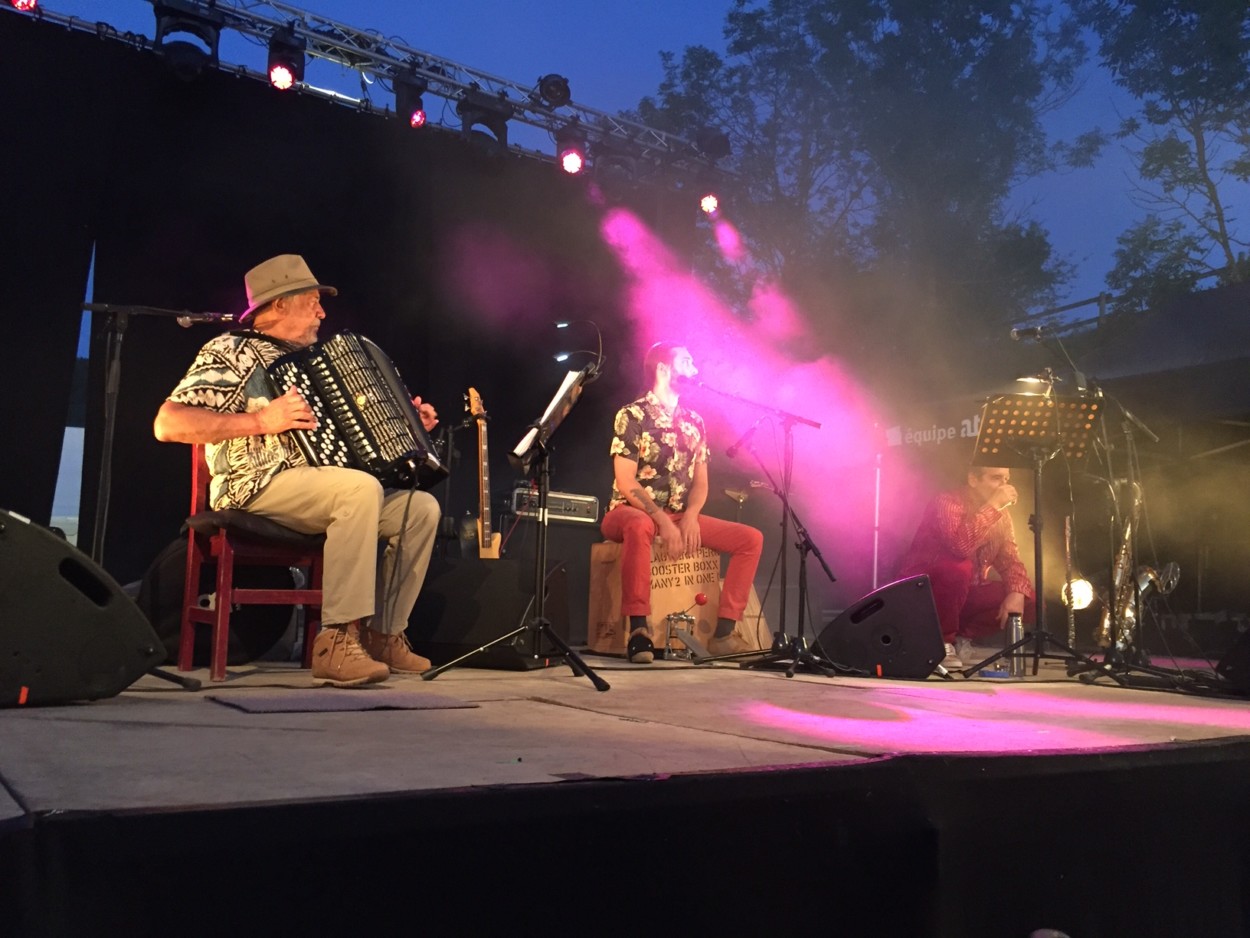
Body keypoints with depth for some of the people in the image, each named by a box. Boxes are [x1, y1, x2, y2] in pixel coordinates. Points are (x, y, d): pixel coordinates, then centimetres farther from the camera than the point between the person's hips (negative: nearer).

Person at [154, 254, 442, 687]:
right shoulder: (232, 351, -2)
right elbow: (167, 424, -13)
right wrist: (261, 421, -19)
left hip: (318, 488, 8)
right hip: (257, 488, -8)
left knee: (422, 507, -4)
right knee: (361, 488, -33)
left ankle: (384, 634, -1)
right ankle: (337, 640, -32)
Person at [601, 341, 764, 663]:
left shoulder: (694, 422, 12)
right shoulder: (632, 416, -6)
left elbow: (700, 482, 11)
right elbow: (626, 483, -13)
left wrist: (690, 517, -10)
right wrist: (663, 520, -23)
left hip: (681, 517, 6)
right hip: (631, 512, -6)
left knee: (751, 538, -9)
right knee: (640, 527, -43)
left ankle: (723, 633, -12)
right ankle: (638, 630, -36)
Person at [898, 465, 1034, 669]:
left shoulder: (1002, 516, 3)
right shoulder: (949, 502, -20)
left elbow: (1010, 561, -2)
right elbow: (961, 545, -38)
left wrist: (1017, 592, -22)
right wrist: (994, 506, -31)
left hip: (963, 594, 7)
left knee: (1027, 598, -9)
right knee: (959, 568, -36)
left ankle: (961, 637, 3)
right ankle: (941, 642, -16)